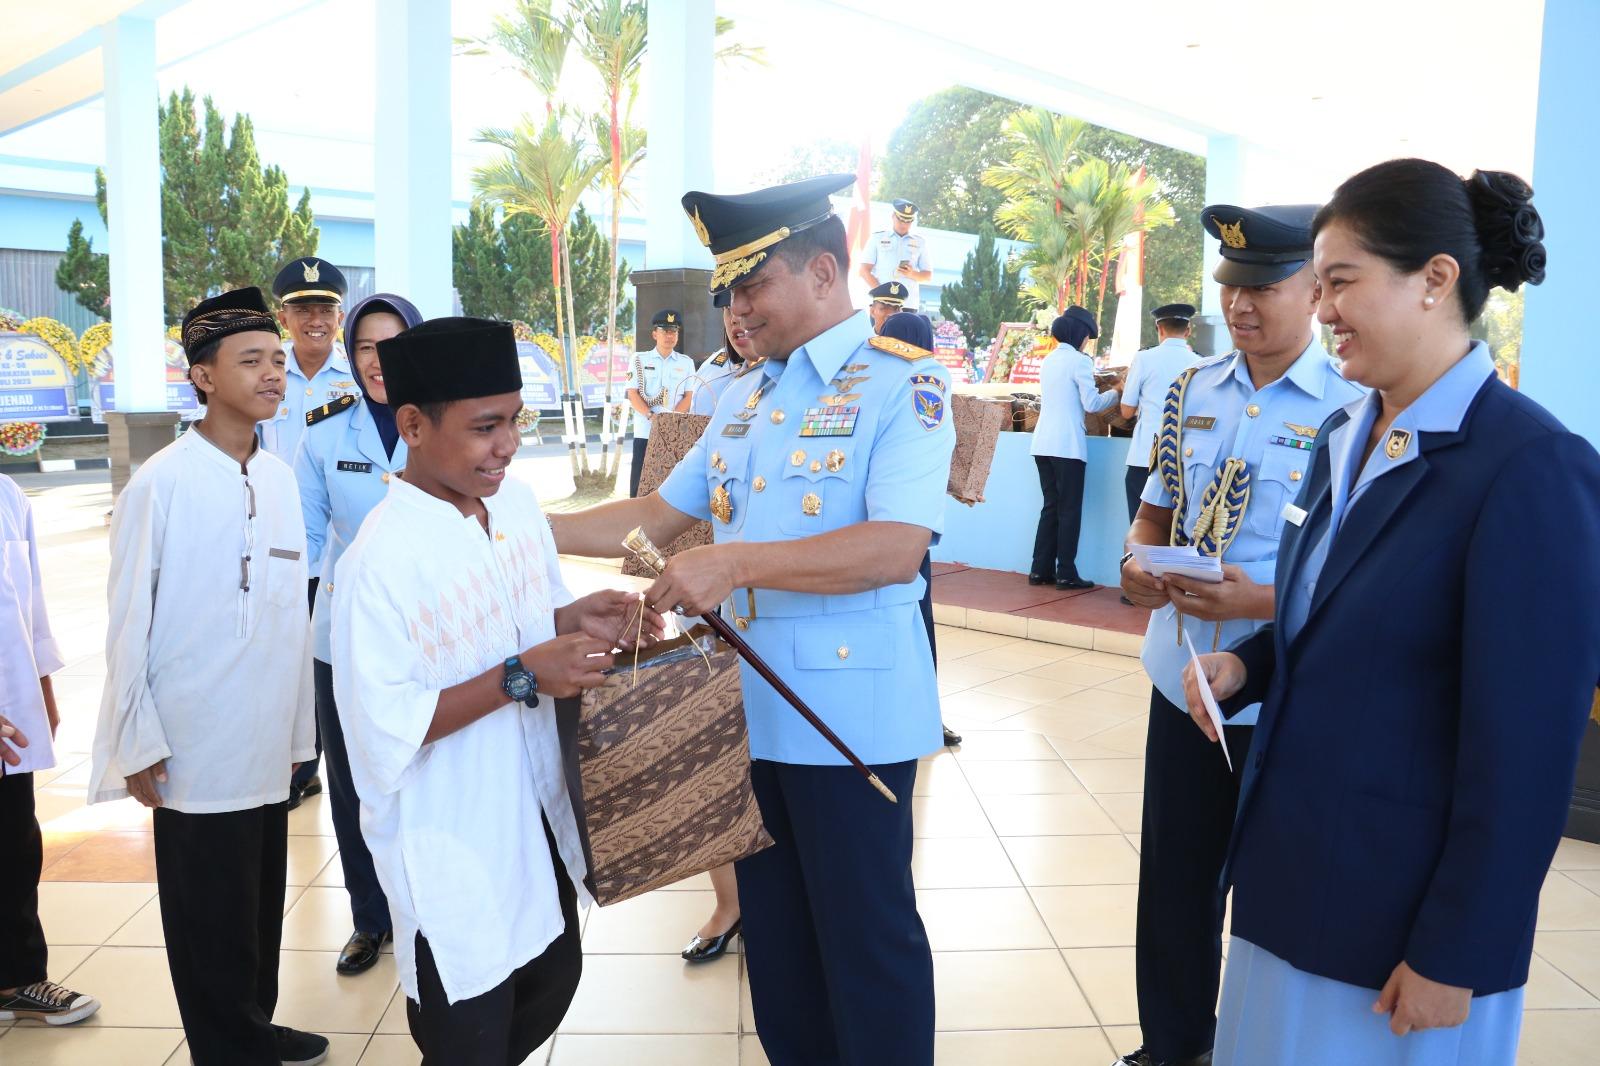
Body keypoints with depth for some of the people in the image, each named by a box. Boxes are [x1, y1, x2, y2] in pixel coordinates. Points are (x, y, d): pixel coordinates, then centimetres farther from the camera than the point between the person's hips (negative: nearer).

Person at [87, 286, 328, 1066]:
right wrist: (139, 746, -6)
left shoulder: (280, 477, 4)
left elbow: (293, 609, 8)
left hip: (267, 746, 5)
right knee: (211, 921, 9)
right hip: (197, 752, -5)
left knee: (262, 905, 18)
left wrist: (296, 730, 11)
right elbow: (129, 622, -8)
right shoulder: (161, 483, -12)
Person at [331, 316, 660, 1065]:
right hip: (449, 846, -7)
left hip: (535, 813, 7)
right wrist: (520, 678, -27)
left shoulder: (517, 503, -2)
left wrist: (579, 617, -8)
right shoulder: (380, 559, -24)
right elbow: (385, 729, -24)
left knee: (553, 981, 24)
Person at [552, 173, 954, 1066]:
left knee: (867, 938, 7)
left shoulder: (905, 385, -11)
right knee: (774, 931, 19)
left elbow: (897, 549, -24)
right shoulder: (745, 398, 12)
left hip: (850, 714, -7)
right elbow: (660, 515, 16)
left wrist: (734, 562, -28)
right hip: (748, 707, 7)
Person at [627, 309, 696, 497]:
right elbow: (633, 393, 1)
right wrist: (652, 416, -14)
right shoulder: (640, 360, 9)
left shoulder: (686, 362, 11)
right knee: (641, 480, -2)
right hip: (646, 431, -1)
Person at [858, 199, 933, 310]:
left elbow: (928, 275, 15)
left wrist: (912, 274, -8)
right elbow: (863, 270, 5)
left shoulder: (920, 242, 15)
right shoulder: (877, 238, 10)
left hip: (908, 304, 1)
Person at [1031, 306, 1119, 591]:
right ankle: (1066, 574, 2)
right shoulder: (1079, 361, -9)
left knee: (1051, 507, 13)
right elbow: (1092, 404, -10)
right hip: (1067, 445, -7)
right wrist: (1116, 392, 6)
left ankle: (1041, 570, 13)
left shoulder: (1049, 360, 14)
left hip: (1043, 443, 7)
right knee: (1070, 510, 0)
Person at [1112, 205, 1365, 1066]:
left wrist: (1262, 601, -25)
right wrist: (1137, 563, -8)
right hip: (1180, 675, 5)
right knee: (1172, 878, 17)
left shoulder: (1355, 407, -12)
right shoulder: (1191, 392, 5)